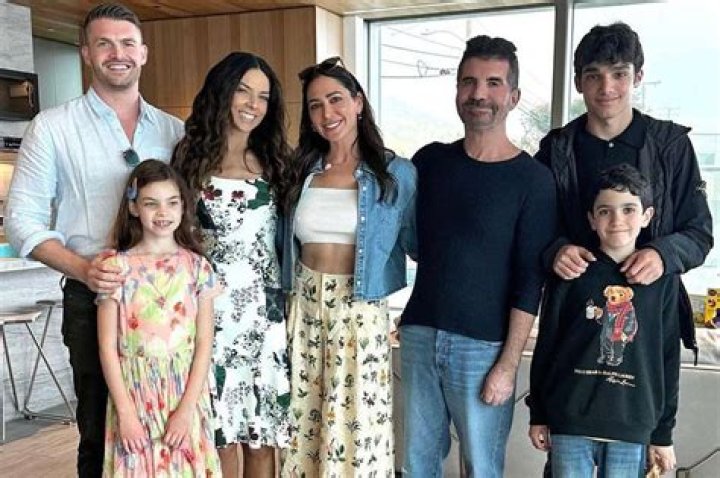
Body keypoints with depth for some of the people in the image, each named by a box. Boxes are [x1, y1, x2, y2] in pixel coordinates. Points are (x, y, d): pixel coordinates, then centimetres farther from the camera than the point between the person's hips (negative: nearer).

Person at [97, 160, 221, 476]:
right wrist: (125, 411, -9)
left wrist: (186, 408, -10)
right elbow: (108, 346, -4)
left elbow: (204, 342, -3)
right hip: (134, 394, -1)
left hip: (186, 394, 1)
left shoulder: (197, 266, -1)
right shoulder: (118, 267, -4)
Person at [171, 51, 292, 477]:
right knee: (220, 426, 6)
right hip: (211, 307, -2)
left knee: (263, 427, 8)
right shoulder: (191, 157, 2)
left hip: (265, 309, 2)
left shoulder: (272, 162, 9)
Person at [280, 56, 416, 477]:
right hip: (305, 308, 3)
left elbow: (418, 244, 1)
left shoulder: (397, 174, -4)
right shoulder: (302, 171, 6)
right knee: (306, 419, 13)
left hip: (361, 313, -3)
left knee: (357, 423, 5)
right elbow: (290, 245, 14)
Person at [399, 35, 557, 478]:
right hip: (419, 334, 4)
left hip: (484, 346, -4)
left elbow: (529, 282, -9)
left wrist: (508, 363, -11)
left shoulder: (533, 180, -7)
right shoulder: (430, 160, 5)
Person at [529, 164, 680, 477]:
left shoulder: (663, 280, 2)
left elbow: (668, 357, 6)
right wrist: (538, 415, 4)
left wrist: (663, 434, 8)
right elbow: (546, 344, 2)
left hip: (633, 427, 1)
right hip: (570, 422, -1)